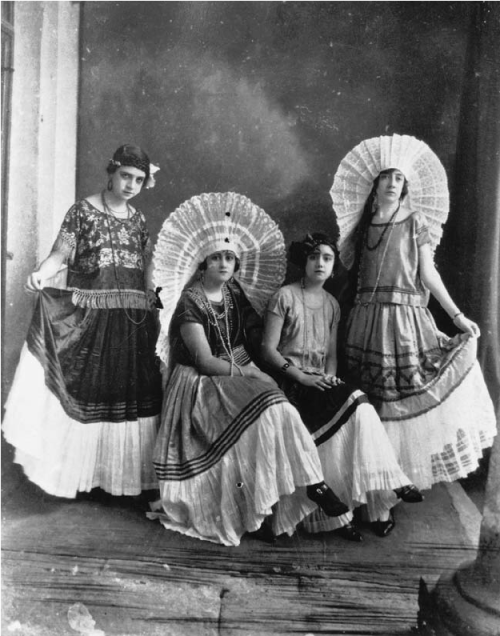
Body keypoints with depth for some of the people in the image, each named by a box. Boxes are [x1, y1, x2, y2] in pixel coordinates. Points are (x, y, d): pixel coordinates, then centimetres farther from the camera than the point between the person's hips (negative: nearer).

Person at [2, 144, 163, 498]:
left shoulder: (138, 219, 11)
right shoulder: (82, 211, -1)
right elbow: (59, 255, -9)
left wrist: (153, 313, 10)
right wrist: (40, 275, -28)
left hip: (133, 321, 4)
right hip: (89, 317, -3)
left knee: (128, 394, 6)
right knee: (83, 391, 1)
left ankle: (123, 472, 20)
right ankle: (75, 470, 16)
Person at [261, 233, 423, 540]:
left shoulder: (332, 304, 14)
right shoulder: (285, 297, -3)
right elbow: (268, 349, -7)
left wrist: (330, 376, -4)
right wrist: (301, 376, -16)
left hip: (322, 381, 5)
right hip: (291, 380, -5)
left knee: (358, 412, -24)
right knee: (357, 406, -28)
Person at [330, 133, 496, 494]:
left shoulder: (416, 222, 5)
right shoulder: (362, 225, 12)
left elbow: (428, 274, 2)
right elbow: (353, 273, 12)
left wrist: (457, 315, -3)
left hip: (407, 318, -2)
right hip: (368, 320, 2)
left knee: (410, 395, -3)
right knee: (373, 397, 4)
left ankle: (411, 471, 13)